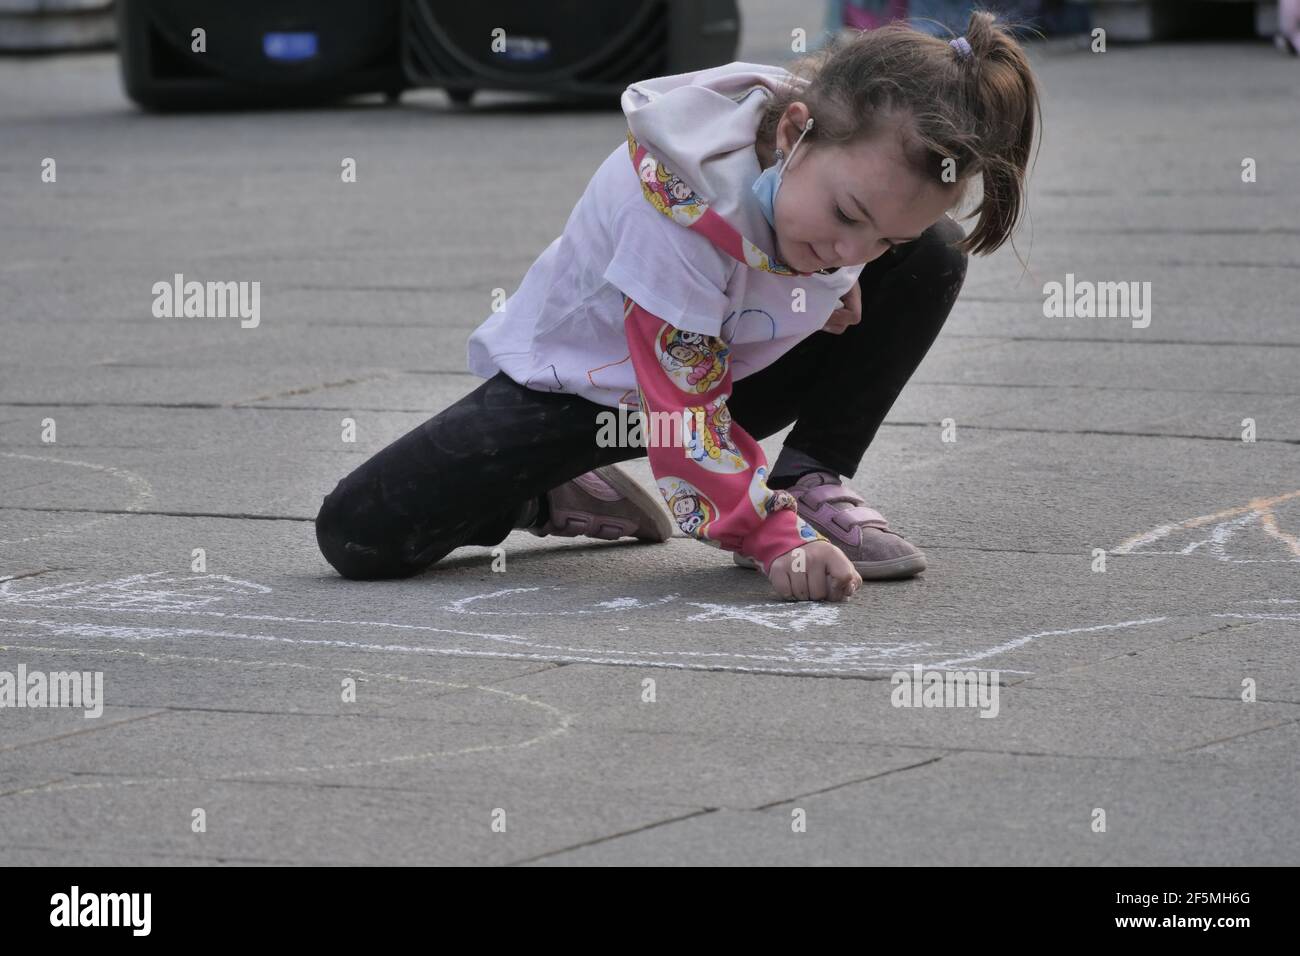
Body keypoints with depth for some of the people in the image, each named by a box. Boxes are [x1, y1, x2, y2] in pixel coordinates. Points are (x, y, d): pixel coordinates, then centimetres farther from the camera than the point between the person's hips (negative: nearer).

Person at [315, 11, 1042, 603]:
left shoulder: (859, 161, -22)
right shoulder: (680, 199, -40)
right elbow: (684, 409, -34)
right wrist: (776, 541, -41)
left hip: (731, 361, 4)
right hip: (573, 377, -4)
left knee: (931, 260, -18)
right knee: (359, 537, -22)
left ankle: (813, 487, -10)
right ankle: (554, 495, 10)